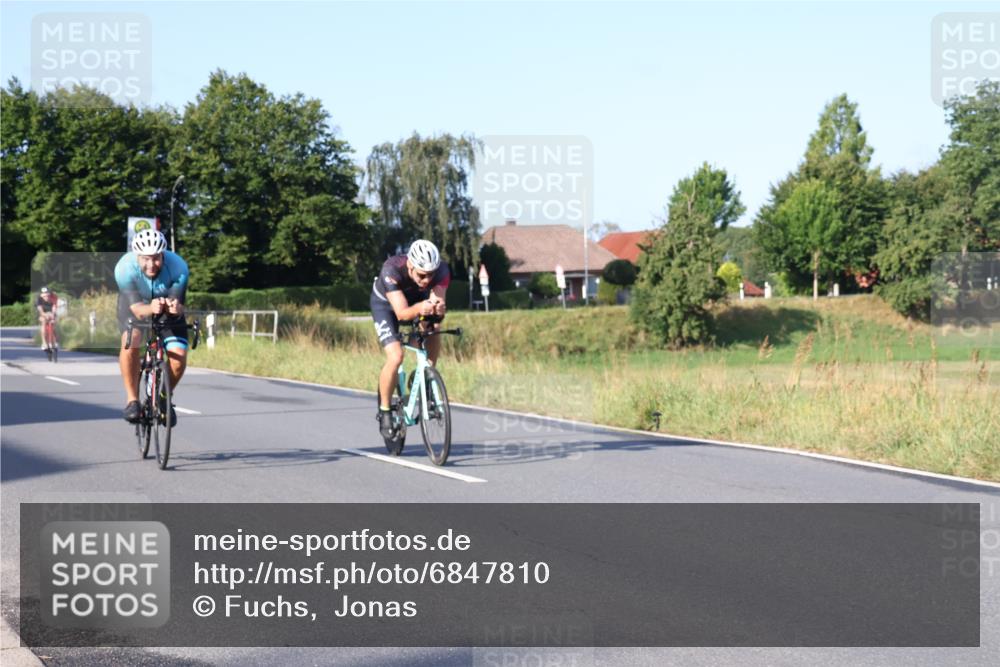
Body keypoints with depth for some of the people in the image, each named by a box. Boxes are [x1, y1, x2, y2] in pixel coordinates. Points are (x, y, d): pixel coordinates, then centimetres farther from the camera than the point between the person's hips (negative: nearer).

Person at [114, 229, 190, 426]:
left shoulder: (178, 268, -32)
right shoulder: (125, 268, -34)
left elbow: (178, 304, -31)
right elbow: (137, 308, -35)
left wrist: (176, 308, -55)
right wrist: (151, 308, -58)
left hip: (167, 311, 1)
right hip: (135, 304, -1)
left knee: (179, 357, -16)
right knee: (131, 341, -30)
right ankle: (132, 399, -15)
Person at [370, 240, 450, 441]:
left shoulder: (441, 270, -32)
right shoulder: (392, 270, -41)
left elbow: (438, 302, -38)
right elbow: (402, 313, -46)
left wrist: (438, 308, -62)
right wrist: (419, 308, -66)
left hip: (417, 299, 4)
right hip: (386, 304, -4)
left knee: (433, 333, -22)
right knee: (395, 357, -21)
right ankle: (384, 410, -3)